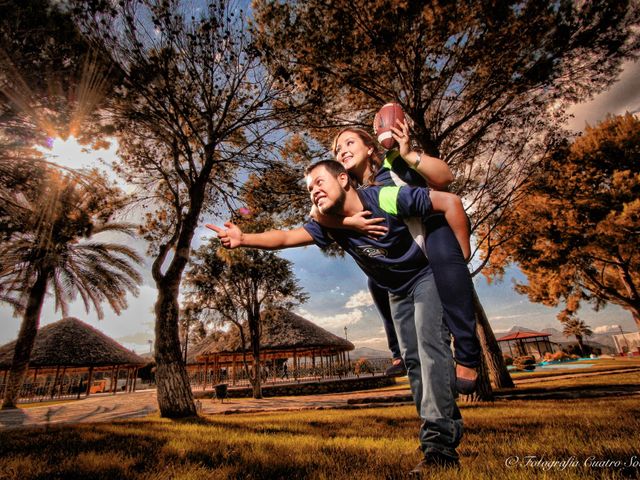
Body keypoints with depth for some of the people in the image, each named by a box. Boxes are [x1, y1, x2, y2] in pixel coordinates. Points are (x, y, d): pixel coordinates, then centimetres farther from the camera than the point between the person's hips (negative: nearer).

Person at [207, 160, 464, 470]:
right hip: (397, 293, 6)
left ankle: (438, 442, -14)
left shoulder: (389, 198, -29)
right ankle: (449, 431, 16)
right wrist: (243, 239, -44)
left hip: (428, 274, -5)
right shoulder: (330, 225, -15)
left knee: (431, 346, -20)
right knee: (413, 360, 4)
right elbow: (284, 237, -27)